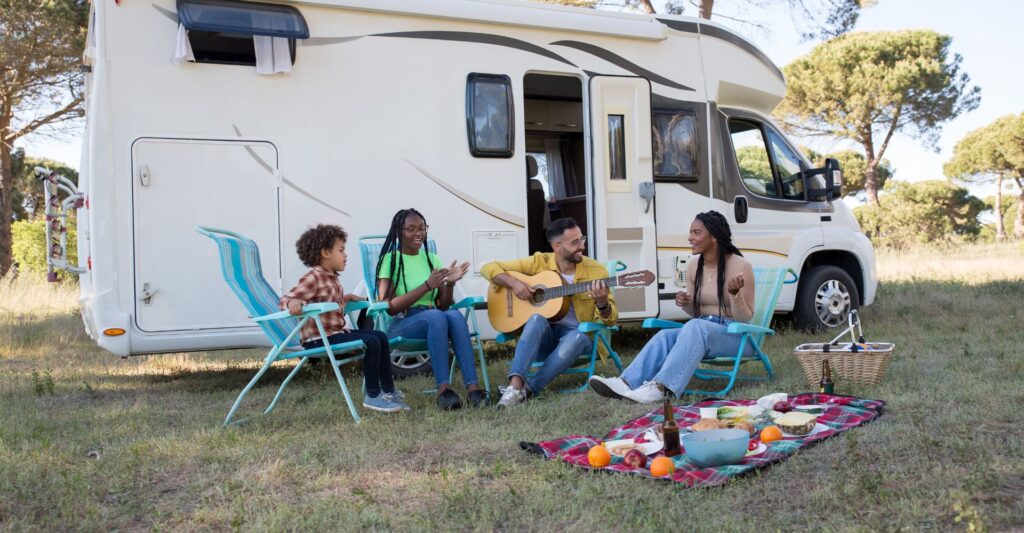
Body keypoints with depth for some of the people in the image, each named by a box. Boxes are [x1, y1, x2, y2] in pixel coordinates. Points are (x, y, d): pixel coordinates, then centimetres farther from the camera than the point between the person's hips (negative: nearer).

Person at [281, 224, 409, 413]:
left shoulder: (332, 278, 15)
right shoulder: (313, 278, -14)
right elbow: (286, 299, -24)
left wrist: (346, 298, 17)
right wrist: (293, 302, -45)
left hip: (336, 332, 10)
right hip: (318, 338, -10)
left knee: (381, 337, 9)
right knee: (371, 342, -21)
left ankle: (388, 390, 15)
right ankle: (373, 396, -11)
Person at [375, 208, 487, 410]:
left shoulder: (432, 259, 14)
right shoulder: (390, 260, 0)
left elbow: (443, 306, 13)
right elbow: (389, 307, -11)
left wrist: (450, 283, -7)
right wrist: (427, 285, -16)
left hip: (433, 321, 4)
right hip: (400, 326, -4)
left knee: (455, 315, -31)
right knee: (435, 316, -36)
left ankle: (472, 387, -39)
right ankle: (443, 389, -39)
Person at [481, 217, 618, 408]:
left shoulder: (596, 271, -4)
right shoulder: (539, 263, -4)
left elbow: (610, 318, -4)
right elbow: (489, 268, -1)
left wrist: (602, 303, -27)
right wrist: (513, 283, -19)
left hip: (577, 334, 0)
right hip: (543, 336, 0)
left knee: (578, 337, -35)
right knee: (537, 320, -33)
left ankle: (528, 389, -35)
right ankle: (515, 384, -45)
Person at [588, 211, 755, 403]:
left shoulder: (740, 266, -10)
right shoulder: (693, 267, 7)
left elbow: (745, 319, -10)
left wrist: (735, 293, -29)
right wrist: (686, 304, -6)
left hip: (737, 336, -5)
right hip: (702, 330, 6)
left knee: (695, 327, -35)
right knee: (665, 336, -24)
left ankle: (661, 387, -46)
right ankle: (626, 383, -41)